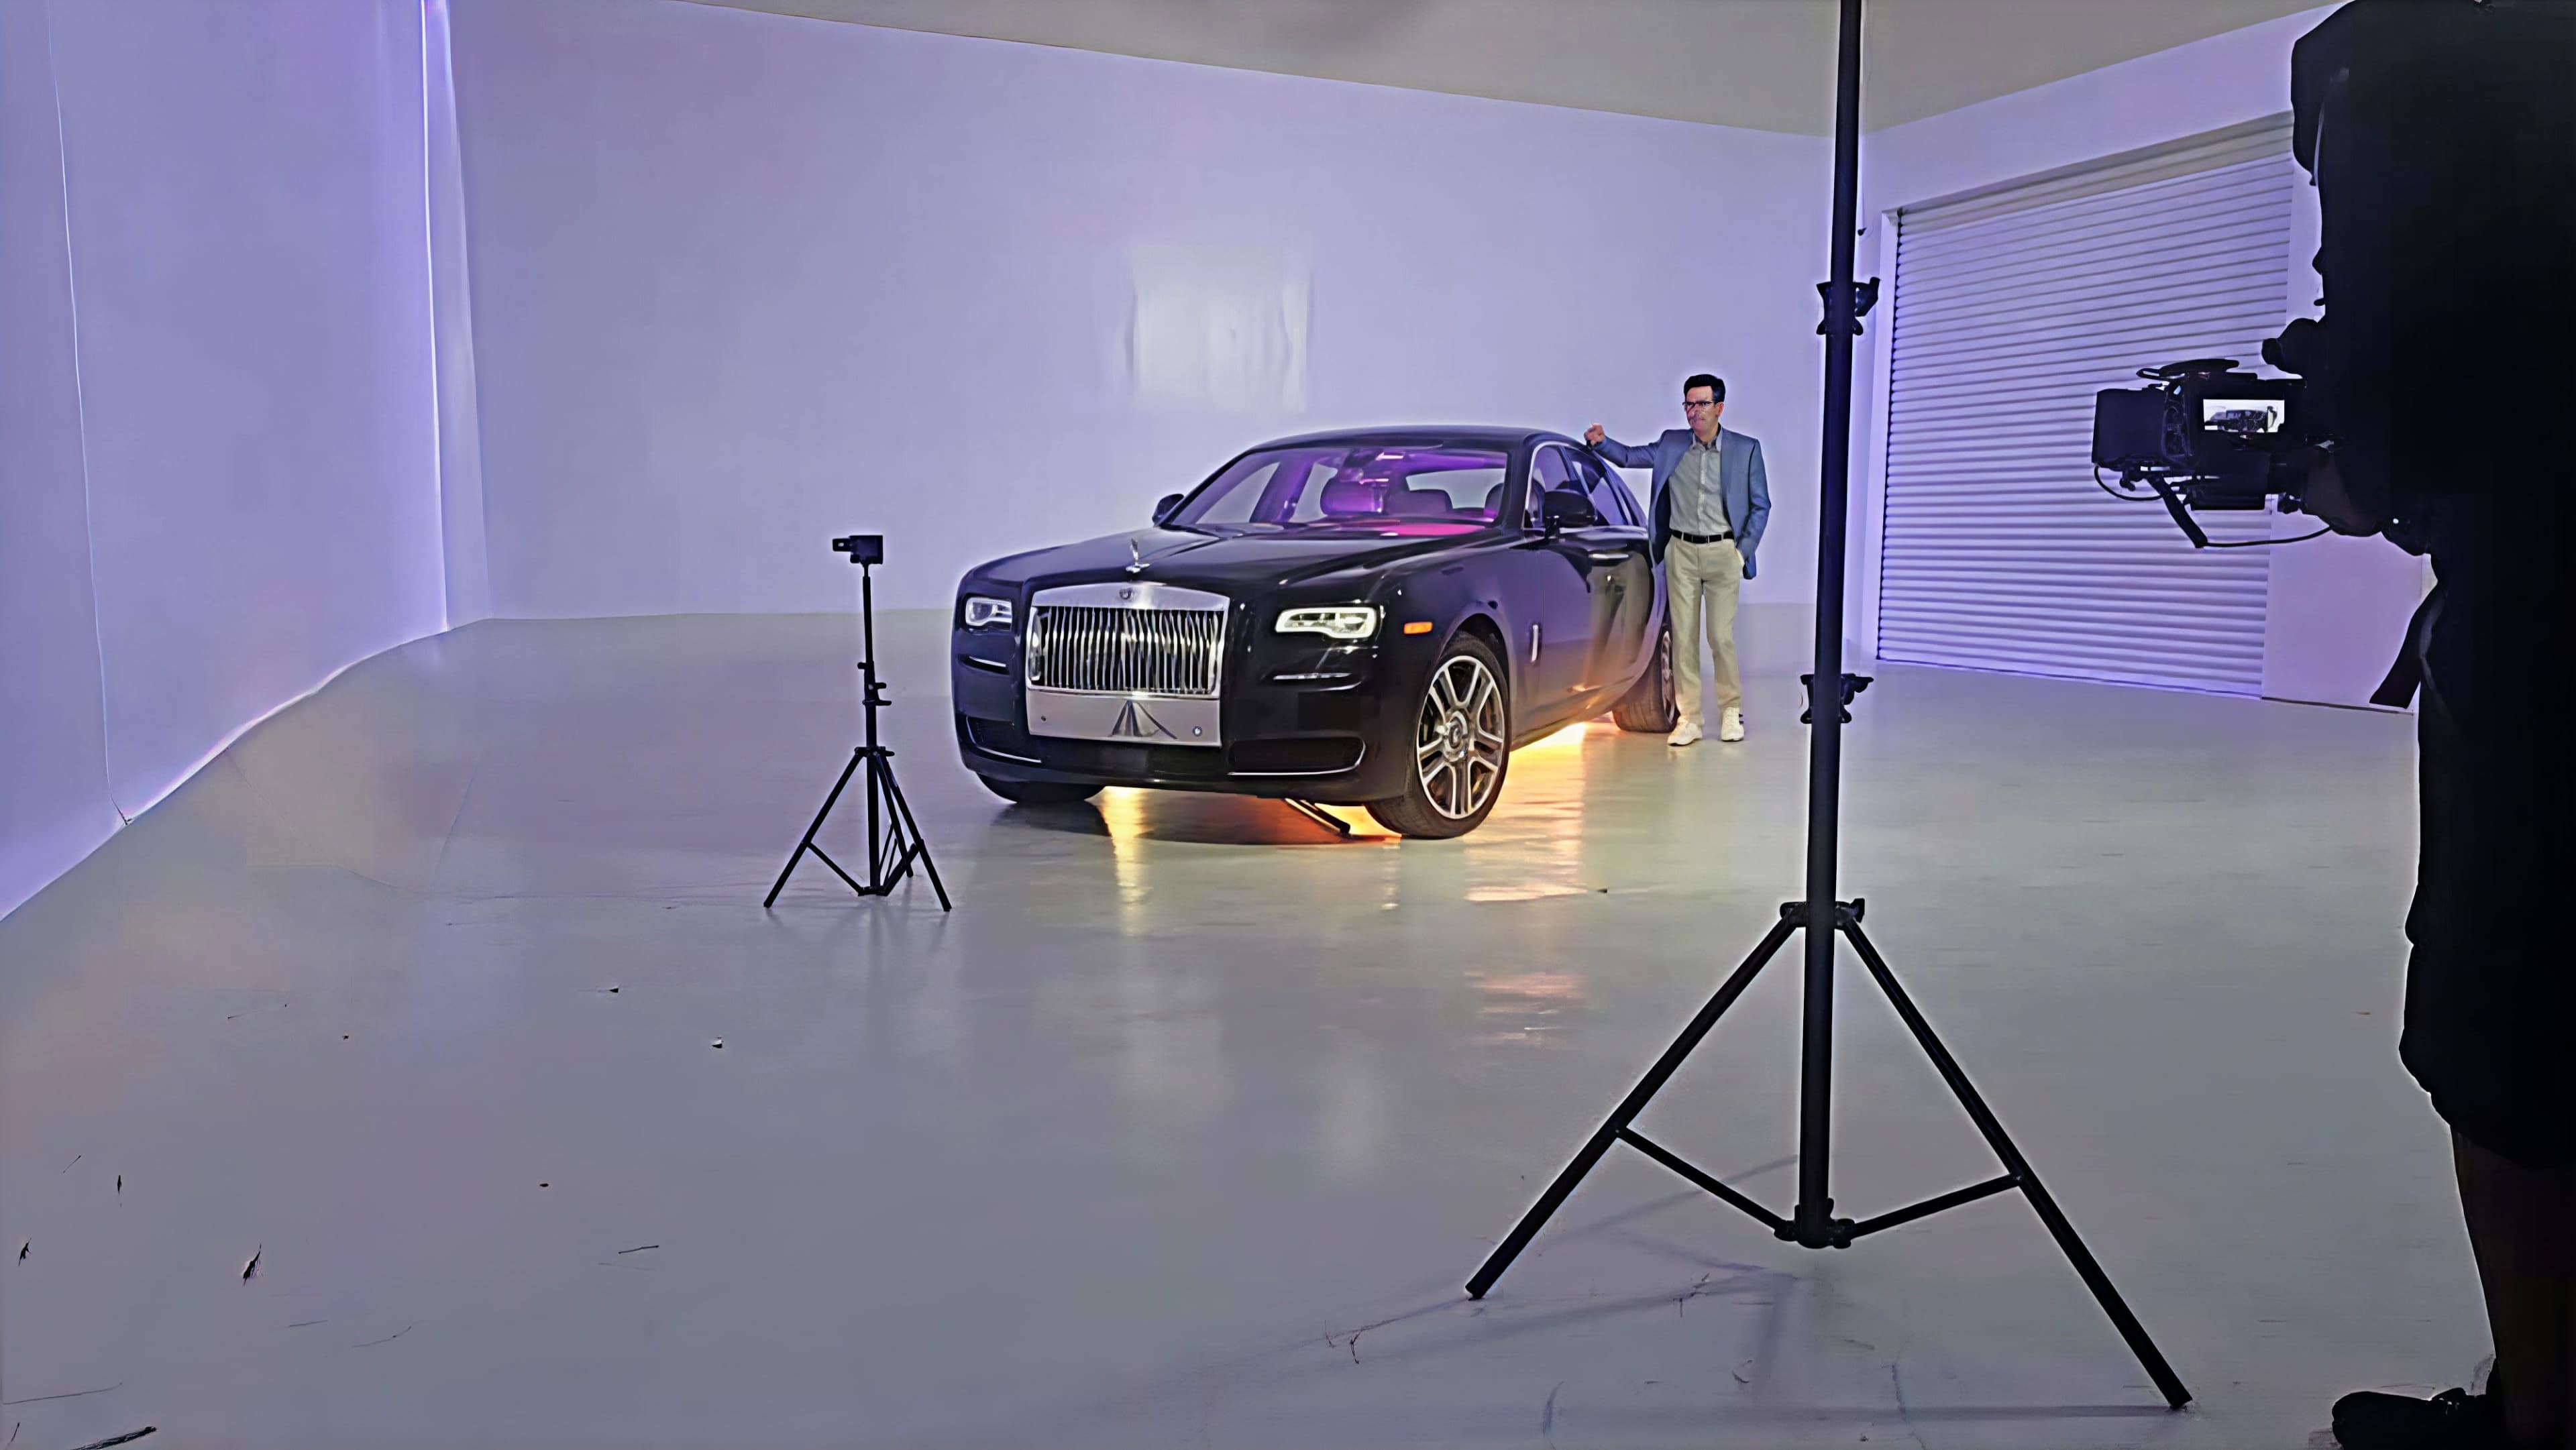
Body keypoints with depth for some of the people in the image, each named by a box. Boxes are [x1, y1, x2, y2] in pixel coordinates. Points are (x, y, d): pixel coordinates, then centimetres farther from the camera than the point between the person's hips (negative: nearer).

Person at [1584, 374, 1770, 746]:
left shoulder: (1746, 448, 1)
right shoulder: (1672, 444, 7)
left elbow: (1761, 505, 4)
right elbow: (1630, 457, 11)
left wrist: (1743, 551, -3)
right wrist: (1601, 442, -9)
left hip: (1722, 552, -2)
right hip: (1681, 551, 2)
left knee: (1721, 637, -3)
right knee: (1683, 638, 2)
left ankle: (1731, 712, 15)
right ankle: (1689, 719, 8)